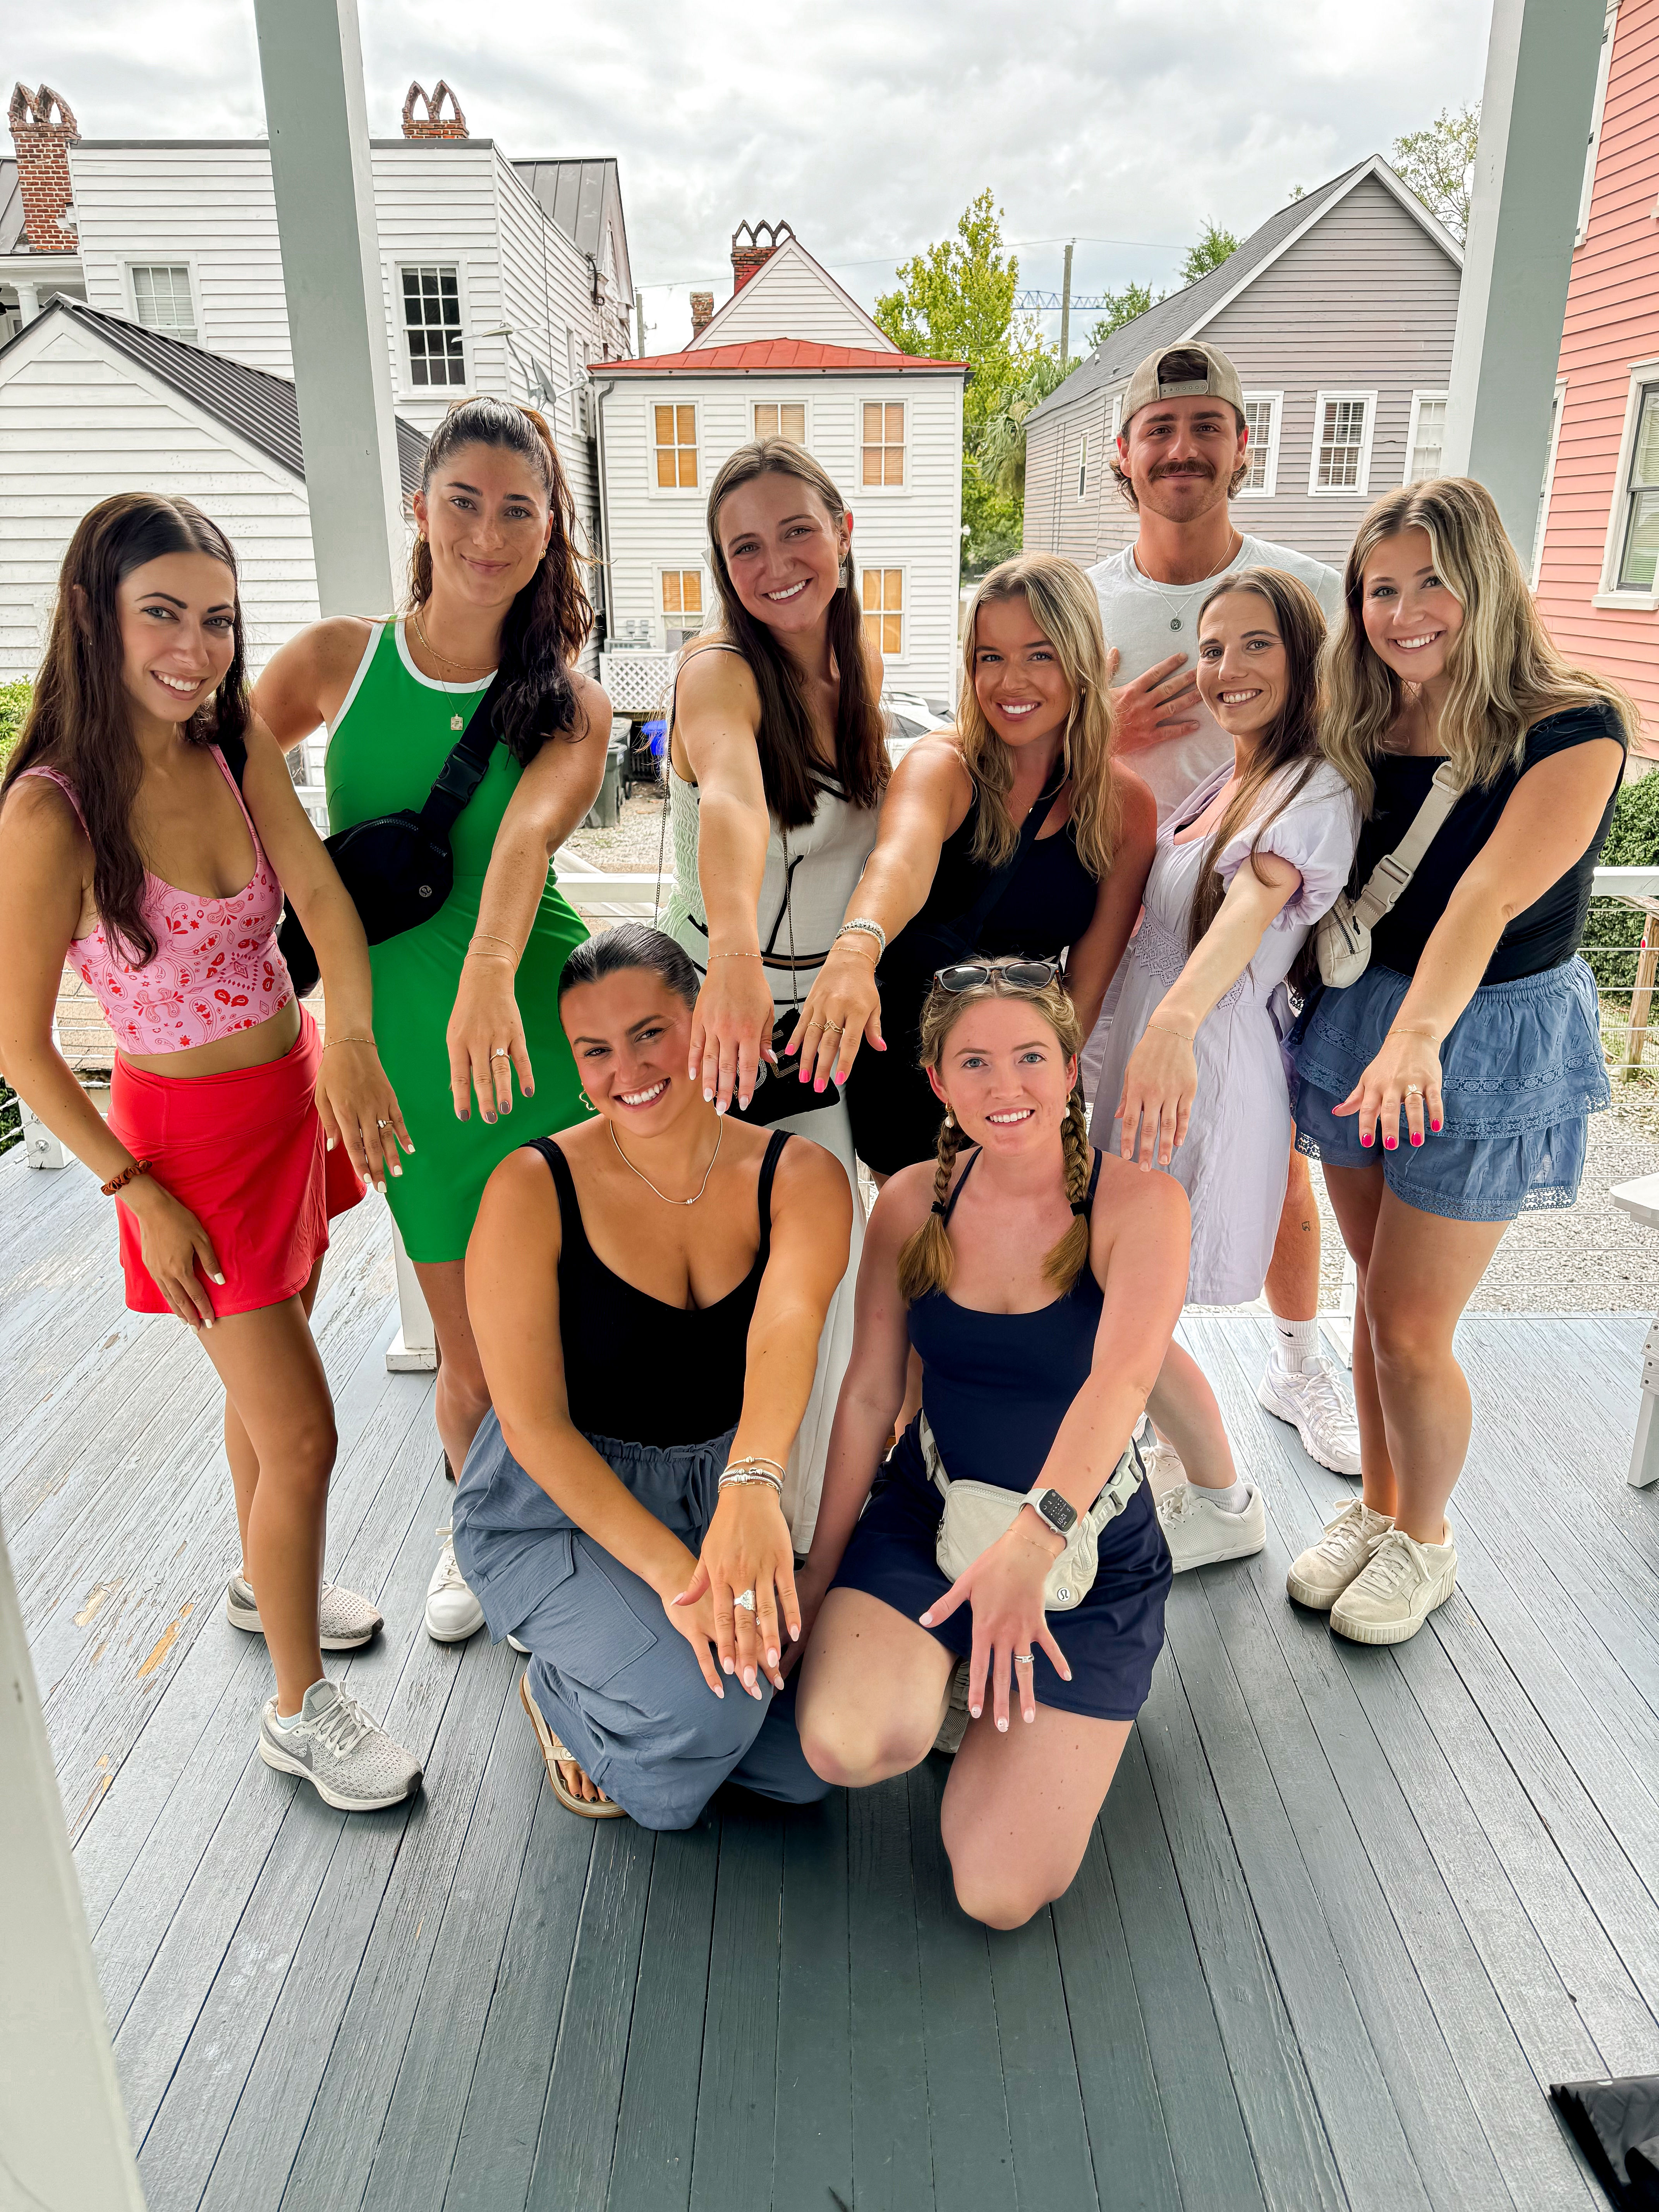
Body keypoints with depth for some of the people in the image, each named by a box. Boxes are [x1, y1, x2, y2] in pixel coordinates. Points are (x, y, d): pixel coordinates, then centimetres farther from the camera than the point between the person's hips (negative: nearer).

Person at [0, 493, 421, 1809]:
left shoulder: (239, 750, -3)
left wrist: (352, 1036, -32)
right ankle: (301, 1710, 20)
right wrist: (136, 1193, -15)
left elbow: (322, 897, -14)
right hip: (191, 1134, -6)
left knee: (266, 1377, 24)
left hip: (294, 1100, 6)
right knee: (302, 1432, -1)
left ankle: (267, 1583, 49)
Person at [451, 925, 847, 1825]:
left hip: (719, 1491, 3)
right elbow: (534, 1423, -18)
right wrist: (672, 1569, -28)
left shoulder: (800, 1176, -11)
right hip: (555, 1506, -3)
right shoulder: (533, 1189, -17)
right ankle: (560, 1692, 9)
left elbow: (787, 1324, -32)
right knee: (706, 1709, -26)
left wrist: (753, 1483, -52)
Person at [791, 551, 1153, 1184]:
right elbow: (901, 858, -40)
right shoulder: (940, 766, -17)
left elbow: (1089, 978, -4)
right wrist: (854, 950, -60)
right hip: (900, 1057, -2)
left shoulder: (1125, 805, -8)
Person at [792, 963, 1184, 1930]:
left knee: (1001, 1894, -9)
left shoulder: (1140, 1202, -16)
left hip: (1089, 1549, -2)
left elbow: (1123, 1377, -32)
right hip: (927, 1516, 2)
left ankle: (990, 1682, 20)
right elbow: (868, 1395, 1)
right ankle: (937, 1669, 10)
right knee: (846, 1744, -26)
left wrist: (1033, 1539, -48)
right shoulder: (913, 1201, -5)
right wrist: (821, 1570, 2)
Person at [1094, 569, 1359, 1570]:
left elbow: (1254, 904, -36)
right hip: (1144, 1042, 8)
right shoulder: (1221, 781, 12)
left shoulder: (1320, 791, -15)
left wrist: (1176, 1021, -51)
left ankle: (1226, 1506, 23)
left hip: (1208, 1067, -8)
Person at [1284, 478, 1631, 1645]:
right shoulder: (1361, 728, 3)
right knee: (1381, 1295, 14)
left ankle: (1423, 1539, 26)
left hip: (1489, 1038, -4)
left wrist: (1420, 1035, -40)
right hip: (1356, 1022, 5)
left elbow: (1488, 897, -27)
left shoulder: (1574, 729, -14)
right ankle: (1375, 1507, 34)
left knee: (1409, 1323, 1)